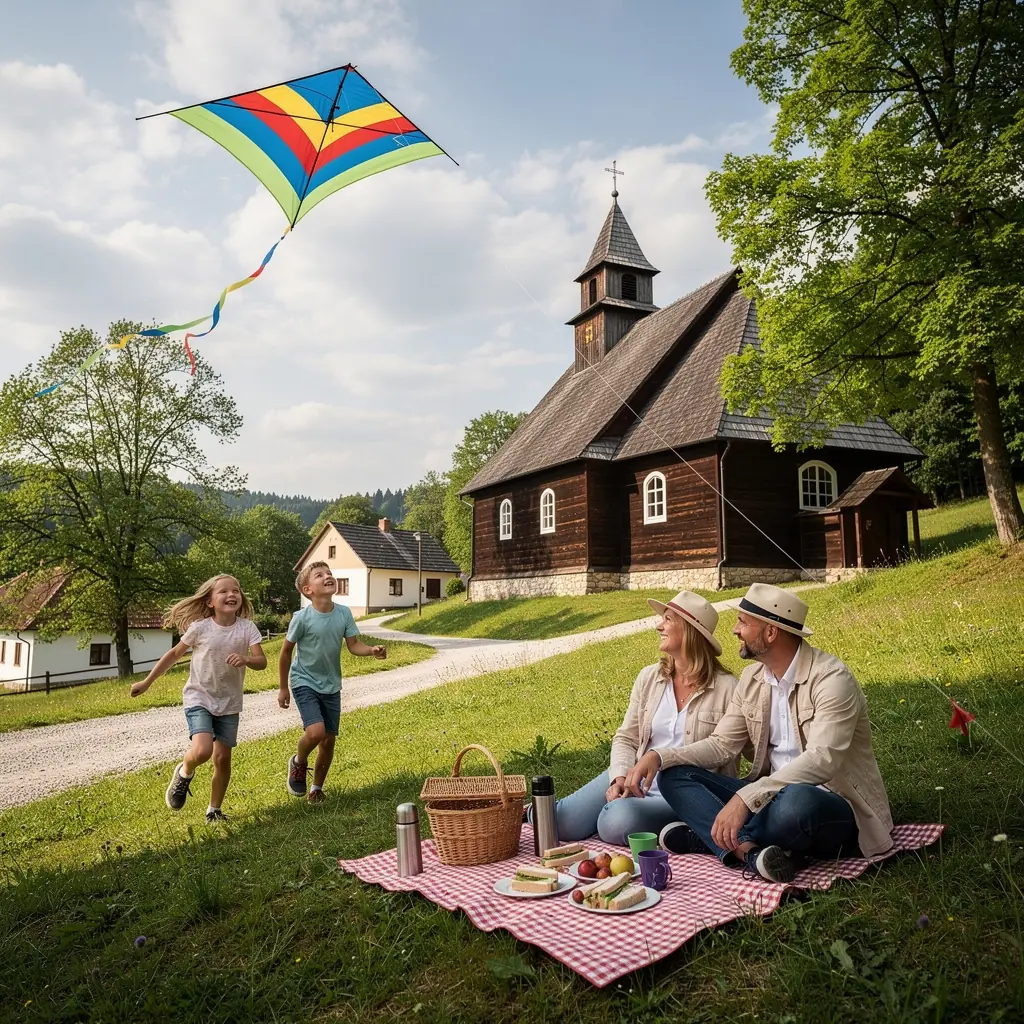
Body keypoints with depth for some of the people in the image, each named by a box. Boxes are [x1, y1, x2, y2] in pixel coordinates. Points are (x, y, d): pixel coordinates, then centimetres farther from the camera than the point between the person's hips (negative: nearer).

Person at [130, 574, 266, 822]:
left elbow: (262, 661, -15)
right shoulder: (200, 627, -13)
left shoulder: (247, 627, -11)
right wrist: (147, 682, 4)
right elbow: (174, 654, 0)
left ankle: (214, 810, 26)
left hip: (229, 702, 2)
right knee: (202, 750, -23)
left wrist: (245, 659, -38)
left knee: (223, 758, 4)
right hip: (199, 698, -2)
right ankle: (183, 773, 12)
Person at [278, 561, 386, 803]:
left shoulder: (344, 613, -9)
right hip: (305, 682, -4)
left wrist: (372, 651, -24)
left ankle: (317, 788, 30)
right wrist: (283, 688, -1)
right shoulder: (302, 618, -19)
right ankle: (299, 762, 12)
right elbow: (286, 651, -8)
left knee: (329, 739, 8)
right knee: (315, 731, -22)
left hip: (331, 685, 4)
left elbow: (354, 645, -3)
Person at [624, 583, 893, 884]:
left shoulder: (831, 678, -18)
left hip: (835, 810, -7)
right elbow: (722, 744, 7)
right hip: (774, 797, 7)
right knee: (674, 775, -7)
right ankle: (747, 848, -30)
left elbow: (821, 760, -30)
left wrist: (745, 798, -40)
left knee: (797, 800, -42)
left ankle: (706, 836, -16)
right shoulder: (752, 678, 5)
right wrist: (659, 756, -10)